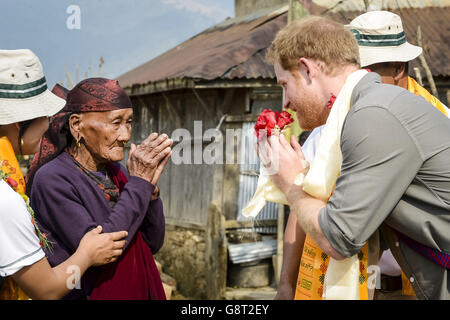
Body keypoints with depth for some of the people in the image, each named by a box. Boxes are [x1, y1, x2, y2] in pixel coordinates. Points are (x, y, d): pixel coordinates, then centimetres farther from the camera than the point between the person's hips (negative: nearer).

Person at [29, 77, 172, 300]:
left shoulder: (117, 172, 1)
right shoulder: (52, 179, -18)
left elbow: (153, 244, 0)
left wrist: (150, 186, -14)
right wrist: (139, 183, -21)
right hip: (84, 293, -6)